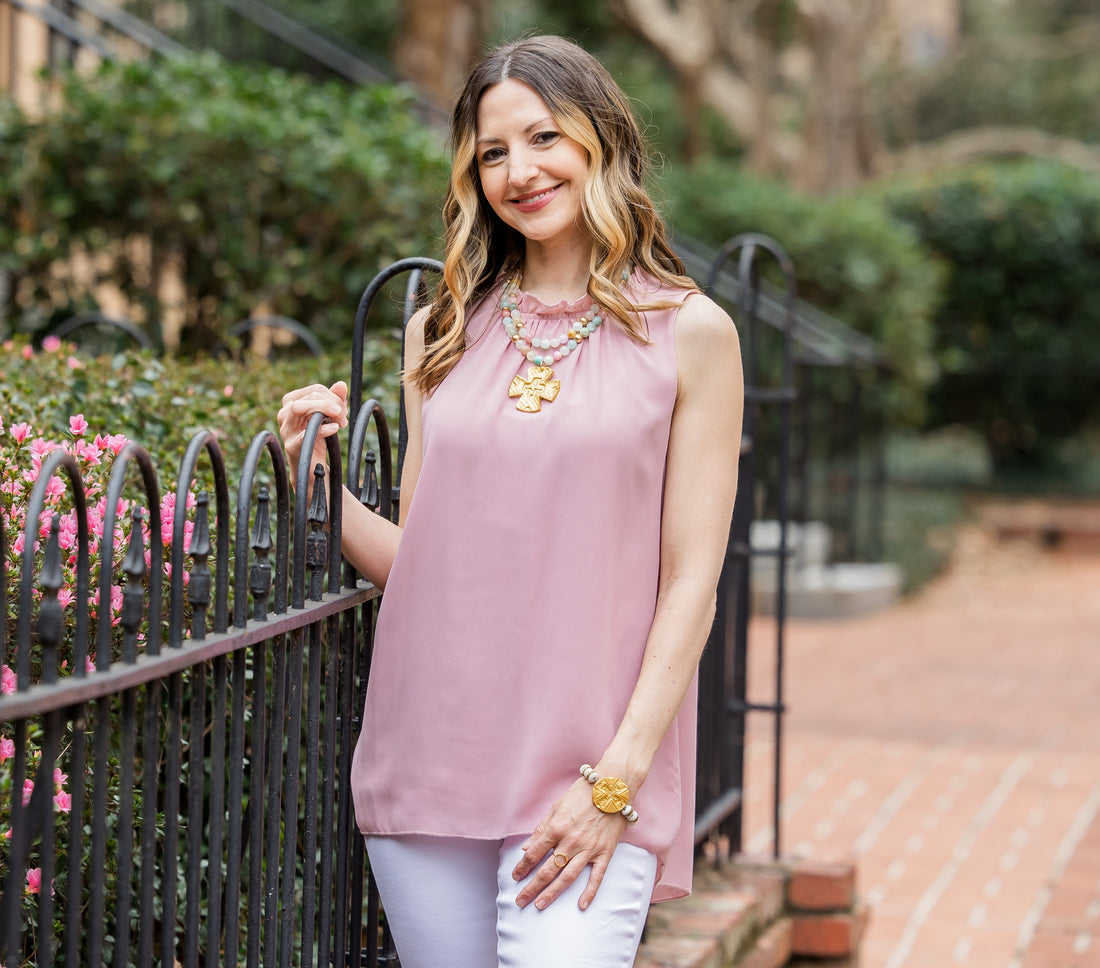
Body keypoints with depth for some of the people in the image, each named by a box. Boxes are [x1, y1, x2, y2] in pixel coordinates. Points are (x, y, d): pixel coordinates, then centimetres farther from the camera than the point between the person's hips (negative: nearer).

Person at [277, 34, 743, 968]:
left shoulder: (688, 332, 1)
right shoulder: (443, 334, 12)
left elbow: (690, 581, -3)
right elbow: (417, 560, 14)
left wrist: (616, 781, -10)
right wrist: (322, 482, -3)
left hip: (591, 769, -3)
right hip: (428, 753, 4)